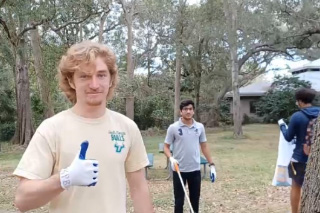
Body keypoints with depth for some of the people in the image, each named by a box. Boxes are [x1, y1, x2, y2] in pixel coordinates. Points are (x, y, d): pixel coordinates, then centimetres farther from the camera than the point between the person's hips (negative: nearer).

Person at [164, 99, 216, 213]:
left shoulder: (200, 127, 3)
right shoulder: (173, 128, -7)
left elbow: (204, 146, 10)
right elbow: (166, 147, -2)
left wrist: (211, 165, 7)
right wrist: (171, 158, -22)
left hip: (195, 170, 3)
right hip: (179, 170, -3)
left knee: (195, 200, 13)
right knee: (179, 200, 7)